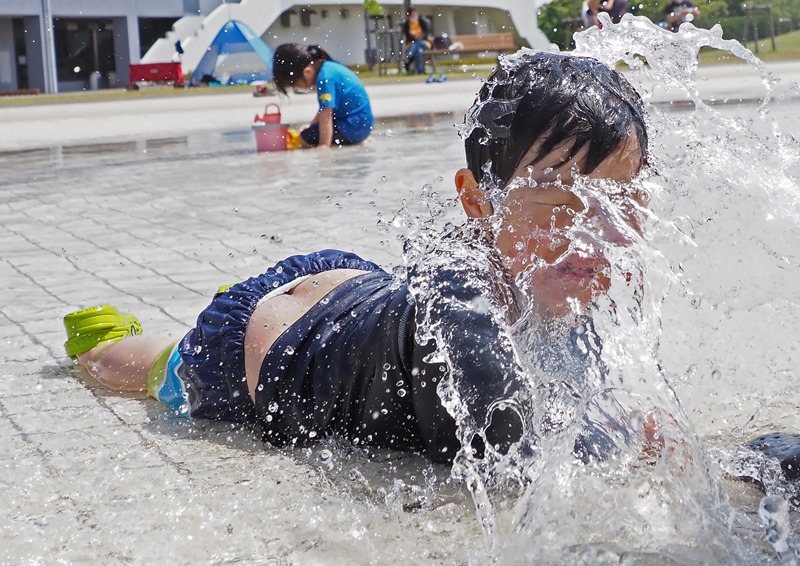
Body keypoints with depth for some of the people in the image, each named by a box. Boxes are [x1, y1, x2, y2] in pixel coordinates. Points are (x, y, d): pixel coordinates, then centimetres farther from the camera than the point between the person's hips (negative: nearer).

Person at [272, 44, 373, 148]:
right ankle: (355, 139, 11)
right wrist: (311, 125, 25)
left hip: (354, 127, -11)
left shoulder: (325, 79, -21)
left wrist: (324, 145, -23)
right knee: (310, 131, 24)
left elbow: (326, 115, -24)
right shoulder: (328, 67, 9)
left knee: (306, 138, -17)